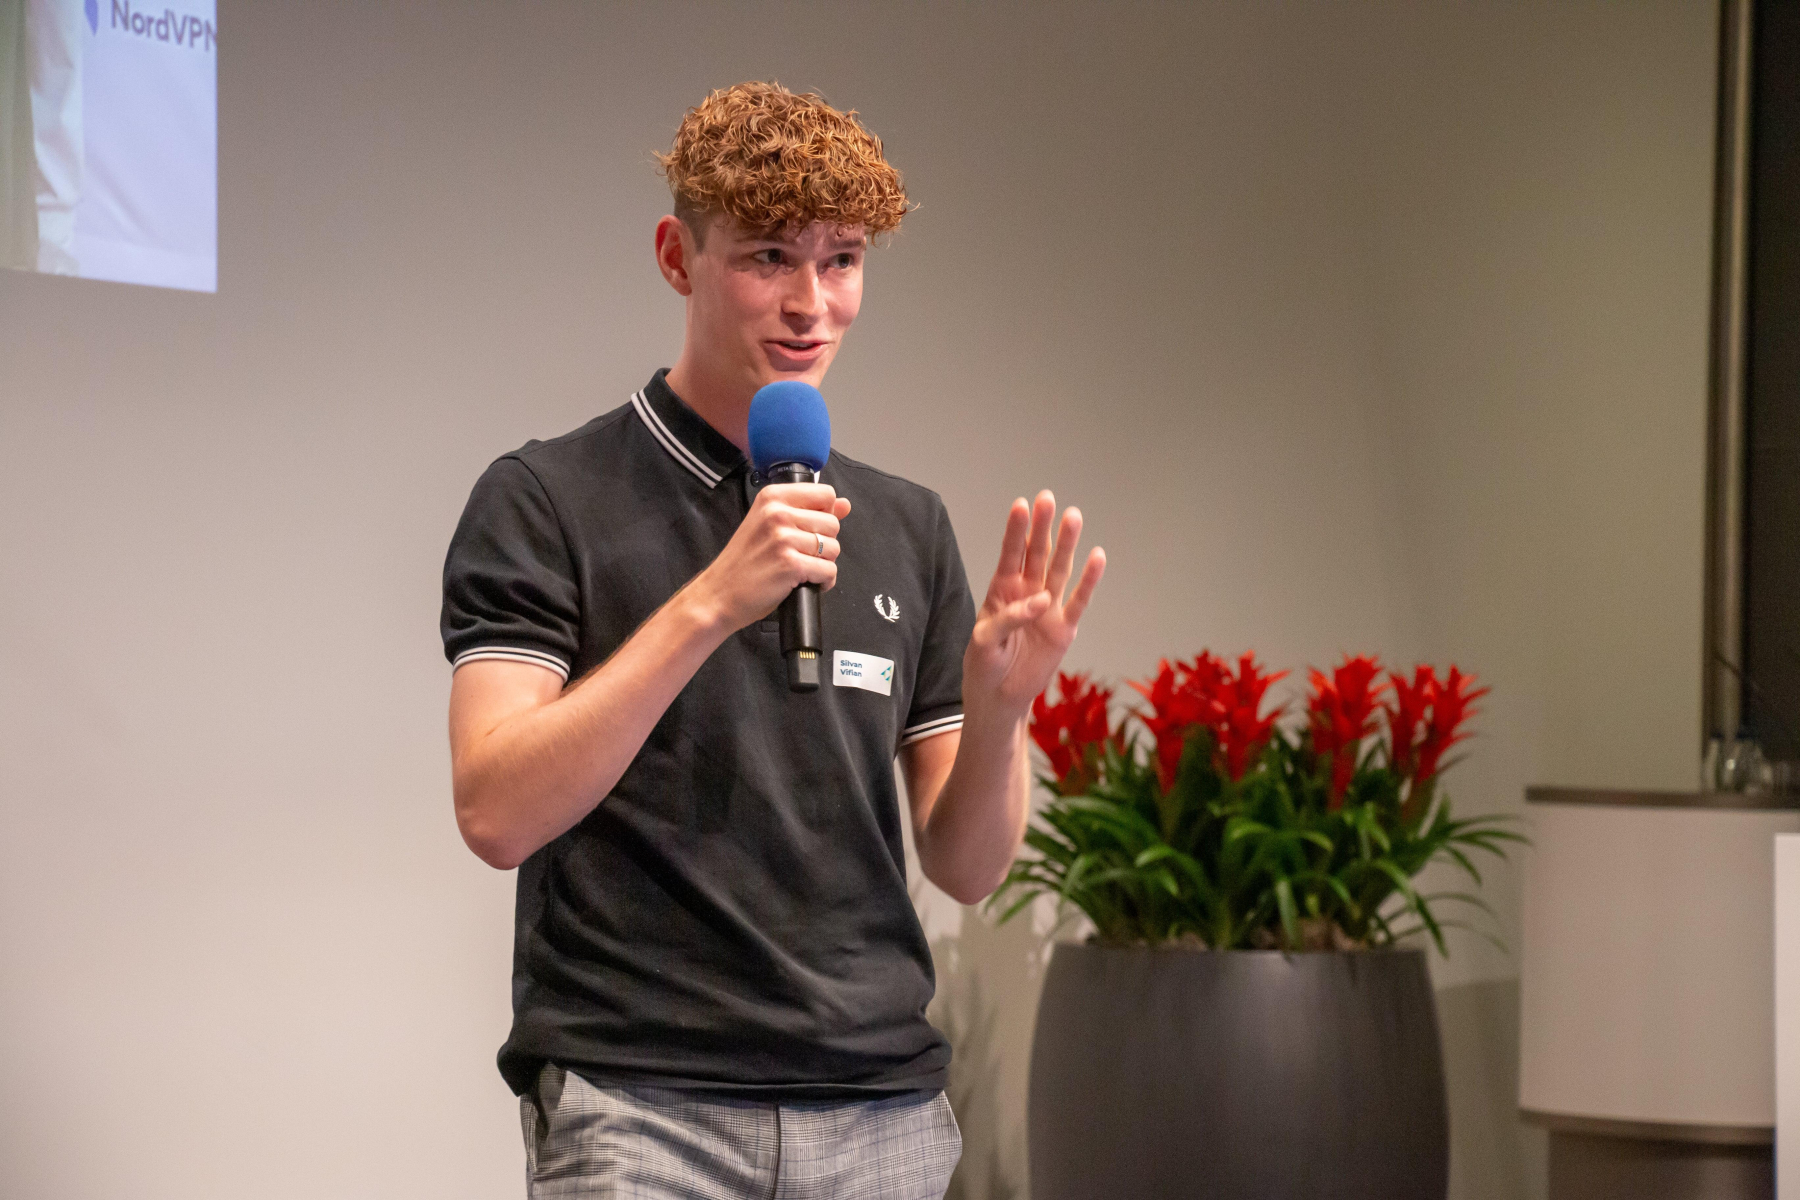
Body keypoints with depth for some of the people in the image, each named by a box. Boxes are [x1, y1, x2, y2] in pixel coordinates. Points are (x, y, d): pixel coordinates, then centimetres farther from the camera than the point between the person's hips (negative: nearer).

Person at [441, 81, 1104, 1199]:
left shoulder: (907, 527, 12)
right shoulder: (547, 501, -2)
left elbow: (968, 864, 11)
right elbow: (497, 811, -14)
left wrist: (999, 705, -9)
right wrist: (708, 604, -21)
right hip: (638, 1103, -4)